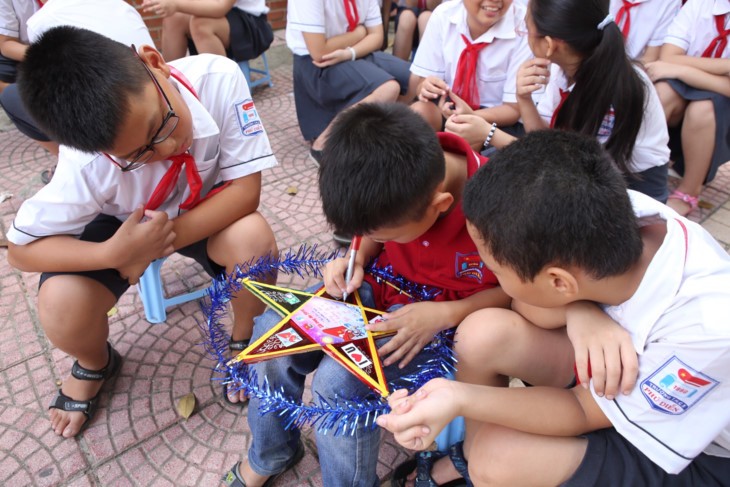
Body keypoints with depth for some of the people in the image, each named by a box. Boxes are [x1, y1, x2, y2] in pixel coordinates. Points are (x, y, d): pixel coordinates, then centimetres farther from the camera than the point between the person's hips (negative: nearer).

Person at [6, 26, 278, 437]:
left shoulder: (218, 78, -33)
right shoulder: (88, 164, -33)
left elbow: (246, 190, -29)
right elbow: (22, 249, -20)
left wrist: (161, 242, -32)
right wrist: (113, 253, -37)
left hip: (209, 213, 1)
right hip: (124, 225, 0)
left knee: (253, 237, -32)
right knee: (61, 308, -24)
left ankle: (244, 340, 1)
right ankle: (95, 364, 15)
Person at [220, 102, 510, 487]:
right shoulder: (400, 179, -18)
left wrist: (443, 315, -24)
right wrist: (356, 260, -14)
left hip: (445, 317, -4)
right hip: (379, 286, 5)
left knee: (338, 381, -26)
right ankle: (268, 456, 16)